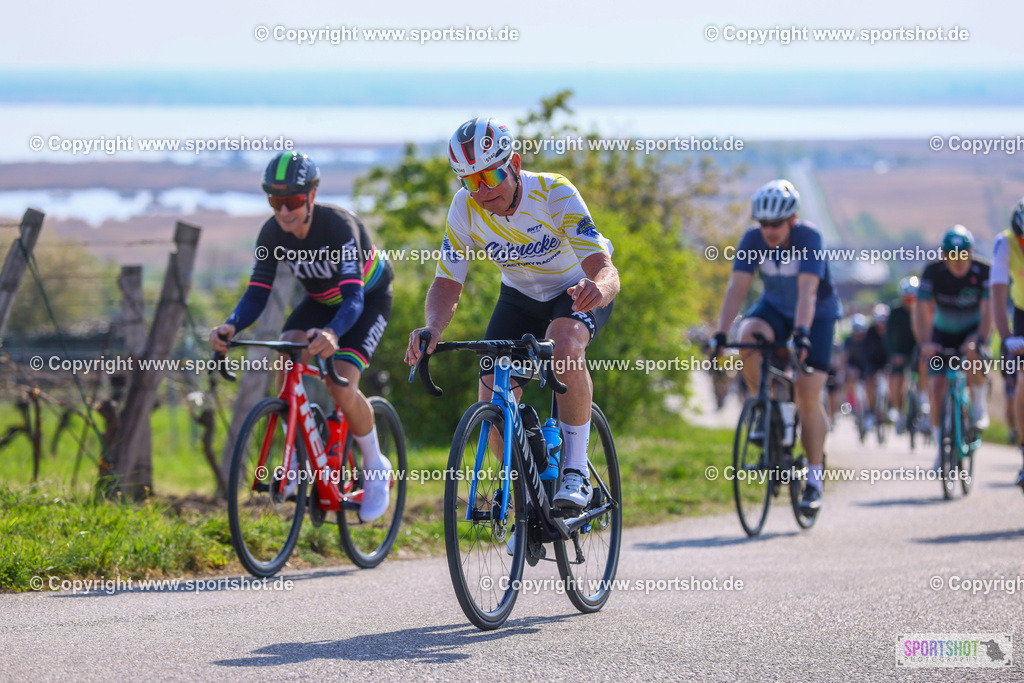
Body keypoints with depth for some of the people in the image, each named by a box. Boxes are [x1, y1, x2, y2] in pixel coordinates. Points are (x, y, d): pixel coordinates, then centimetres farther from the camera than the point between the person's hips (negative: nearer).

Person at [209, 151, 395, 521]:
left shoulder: (339, 226, -36)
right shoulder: (273, 234, -21)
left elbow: (354, 296, -44)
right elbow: (257, 294, -21)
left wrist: (332, 333, -65)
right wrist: (230, 326, -43)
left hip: (369, 298, -5)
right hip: (321, 299, 5)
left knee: (341, 389, -23)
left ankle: (375, 467, 2)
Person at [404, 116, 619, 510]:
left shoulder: (555, 194, -32)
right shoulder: (465, 208, -21)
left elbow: (605, 270, -39)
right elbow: (447, 283, -17)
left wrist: (597, 288, -64)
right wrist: (432, 330, -38)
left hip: (578, 290, -4)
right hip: (521, 296, 4)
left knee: (564, 347, -37)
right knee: (493, 404, -12)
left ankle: (576, 470, -24)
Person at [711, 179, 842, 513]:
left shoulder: (809, 238, -29)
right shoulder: (753, 240, -19)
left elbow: (807, 291, -39)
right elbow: (737, 286, -25)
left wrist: (802, 333, -53)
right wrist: (721, 333, -36)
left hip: (817, 313, -3)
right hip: (776, 307, 3)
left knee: (808, 395, -14)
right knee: (749, 338, -32)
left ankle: (814, 480, -2)